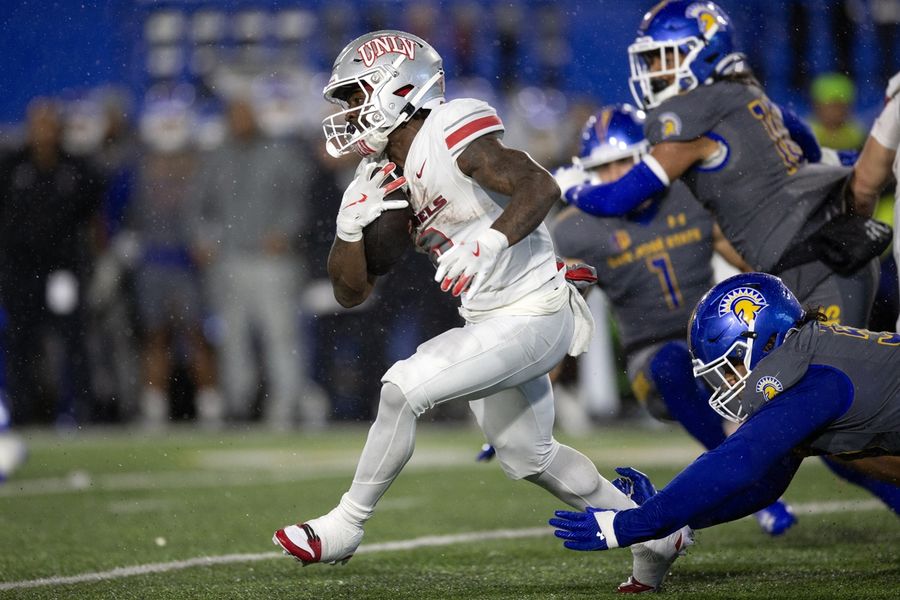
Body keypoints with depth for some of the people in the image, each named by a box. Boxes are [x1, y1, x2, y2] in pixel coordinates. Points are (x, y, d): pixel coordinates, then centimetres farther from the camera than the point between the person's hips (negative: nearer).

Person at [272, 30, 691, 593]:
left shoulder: (452, 134, -17)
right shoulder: (383, 179, 8)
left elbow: (541, 187, -30)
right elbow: (351, 292, 11)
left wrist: (488, 243, -43)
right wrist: (351, 227, -7)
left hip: (532, 317, -10)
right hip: (493, 321, 10)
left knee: (404, 388, -18)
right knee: (528, 456, 21)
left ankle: (345, 526, -2)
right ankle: (655, 531, 36)